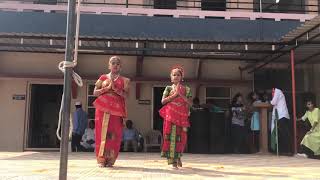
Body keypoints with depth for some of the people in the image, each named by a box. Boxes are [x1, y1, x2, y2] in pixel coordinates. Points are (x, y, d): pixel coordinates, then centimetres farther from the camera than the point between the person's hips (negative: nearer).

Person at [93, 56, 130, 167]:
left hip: (116, 109, 0)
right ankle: (101, 159, 0)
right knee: (102, 132, -5)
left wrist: (115, 88, -12)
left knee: (114, 133, -5)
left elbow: (125, 95, -1)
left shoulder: (124, 80, 12)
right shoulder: (103, 77, 14)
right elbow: (95, 92, 6)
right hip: (103, 108, 0)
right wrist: (107, 88, -8)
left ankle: (110, 159, 4)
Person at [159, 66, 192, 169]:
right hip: (170, 115, -1)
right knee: (170, 135, -8)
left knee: (180, 136, -1)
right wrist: (174, 94, -9)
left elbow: (189, 103, 1)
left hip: (181, 116, 1)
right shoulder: (169, 88, 9)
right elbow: (163, 101, -2)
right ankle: (173, 160, -2)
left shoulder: (186, 89, 10)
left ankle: (177, 157, 20)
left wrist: (181, 94, -9)